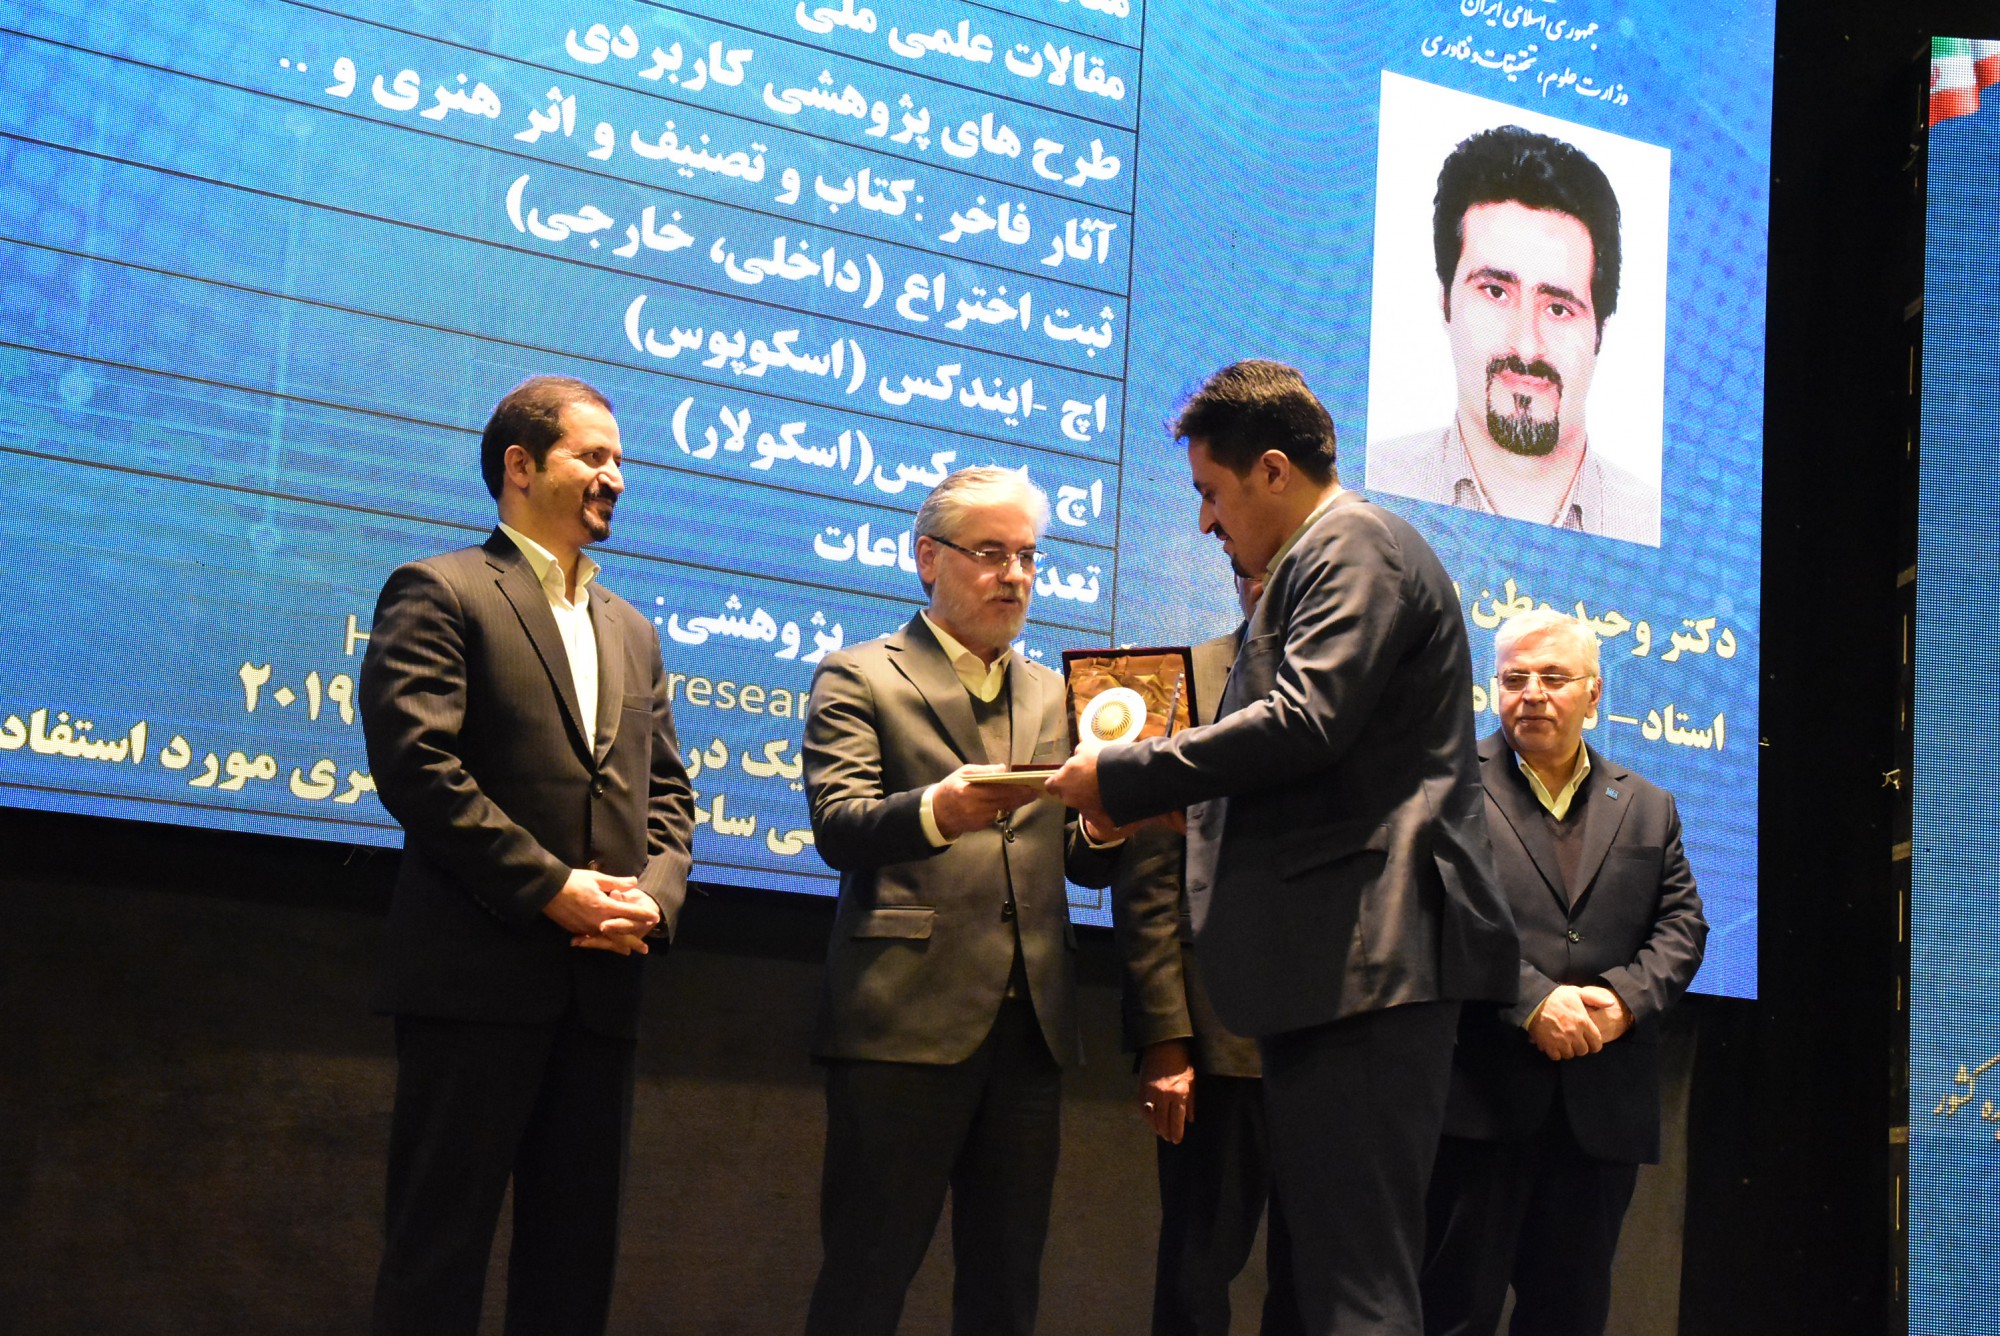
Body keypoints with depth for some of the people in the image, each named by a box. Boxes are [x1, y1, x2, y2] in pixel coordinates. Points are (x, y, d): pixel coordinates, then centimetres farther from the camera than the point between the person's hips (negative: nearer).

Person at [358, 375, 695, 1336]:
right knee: (442, 1239, -3)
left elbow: (666, 789, 18)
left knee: (576, 1249, 10)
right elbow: (415, 762, -12)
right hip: (478, 975, -7)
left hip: (600, 983, 7)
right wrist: (550, 886, -15)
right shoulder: (441, 594, 0)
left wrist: (653, 895, -3)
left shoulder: (632, 632, 22)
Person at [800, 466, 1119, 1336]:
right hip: (906, 1021, -5)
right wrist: (935, 811, -31)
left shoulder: (1053, 696, 21)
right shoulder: (858, 678, 5)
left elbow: (1085, 862, 17)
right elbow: (839, 827, -10)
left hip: (1029, 1026, 5)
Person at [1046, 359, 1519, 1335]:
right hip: (1334, 962, 11)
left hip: (1366, 954, -11)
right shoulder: (1325, 559, 25)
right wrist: (1160, 798, 19)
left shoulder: (1355, 544, -6)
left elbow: (1303, 722, -19)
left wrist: (1122, 776, -11)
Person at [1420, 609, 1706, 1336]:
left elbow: (1682, 925, 10)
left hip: (1602, 1108, 4)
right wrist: (1535, 1003, -17)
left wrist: (1625, 999, -10)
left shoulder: (1648, 809, 18)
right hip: (1482, 1094, -4)